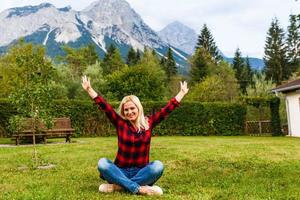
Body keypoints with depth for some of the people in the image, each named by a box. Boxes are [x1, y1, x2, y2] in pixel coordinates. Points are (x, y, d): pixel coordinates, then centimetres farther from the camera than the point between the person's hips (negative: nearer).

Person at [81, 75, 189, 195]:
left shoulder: (148, 123, 4)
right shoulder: (120, 123, 1)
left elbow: (167, 109, 7)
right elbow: (105, 107, -6)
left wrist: (182, 93, 10)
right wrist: (89, 89, -12)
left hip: (141, 172, 1)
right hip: (121, 171, 0)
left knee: (158, 166, -30)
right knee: (102, 163, -29)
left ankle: (119, 185, -28)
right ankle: (139, 188, -34)